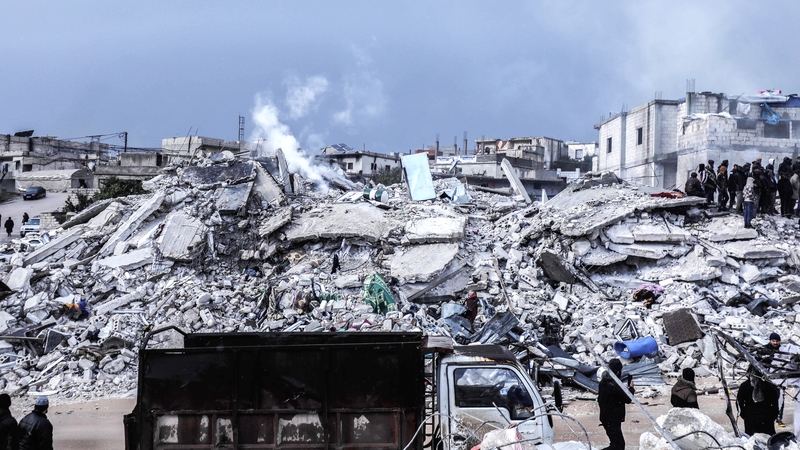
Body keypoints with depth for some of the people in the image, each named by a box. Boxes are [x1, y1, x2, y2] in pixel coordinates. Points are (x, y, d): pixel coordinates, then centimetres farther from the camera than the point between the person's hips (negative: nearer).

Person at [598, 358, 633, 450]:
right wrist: (631, 388, 4)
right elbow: (627, 399, -14)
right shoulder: (615, 385, -22)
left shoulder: (603, 382, 6)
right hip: (612, 420, -10)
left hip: (605, 417, 10)